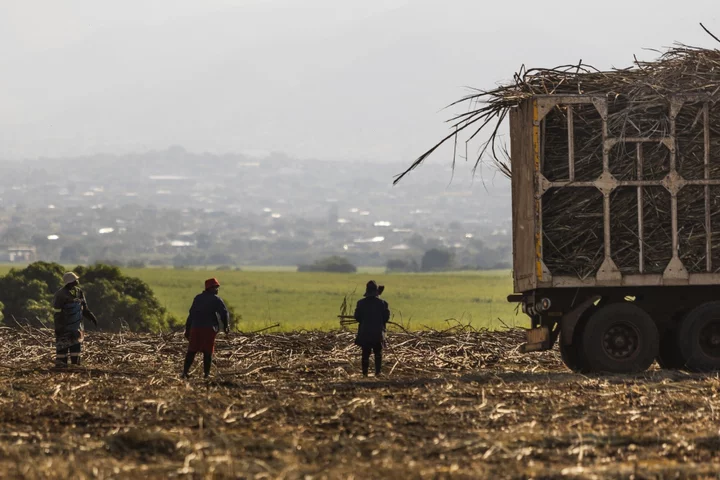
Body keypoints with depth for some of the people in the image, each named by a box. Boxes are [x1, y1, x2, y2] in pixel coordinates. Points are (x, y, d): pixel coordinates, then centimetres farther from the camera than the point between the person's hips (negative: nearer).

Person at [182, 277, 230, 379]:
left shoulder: (198, 298, 14)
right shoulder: (216, 300, -2)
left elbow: (191, 314, 15)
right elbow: (224, 313, -10)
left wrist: (187, 329, 18)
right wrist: (226, 326, 5)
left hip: (196, 328, 4)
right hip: (209, 329, -4)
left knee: (192, 351, 7)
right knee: (207, 352, 1)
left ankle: (185, 371, 2)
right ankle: (206, 373, 0)